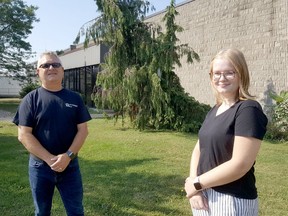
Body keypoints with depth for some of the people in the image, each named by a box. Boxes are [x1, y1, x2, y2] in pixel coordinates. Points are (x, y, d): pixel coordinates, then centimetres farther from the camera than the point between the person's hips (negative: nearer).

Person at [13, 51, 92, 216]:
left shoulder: (75, 98, 2)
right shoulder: (31, 99, -5)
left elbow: (83, 130, -1)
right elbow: (24, 135, -10)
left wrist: (68, 156, -15)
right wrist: (49, 159, -18)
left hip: (70, 165, 1)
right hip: (40, 166, -1)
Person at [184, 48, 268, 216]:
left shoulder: (248, 110, -16)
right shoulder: (214, 111, 9)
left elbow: (240, 165, -23)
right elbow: (199, 150, 8)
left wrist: (197, 183, -14)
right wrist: (194, 188, -8)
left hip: (233, 201, -7)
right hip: (205, 196, 7)